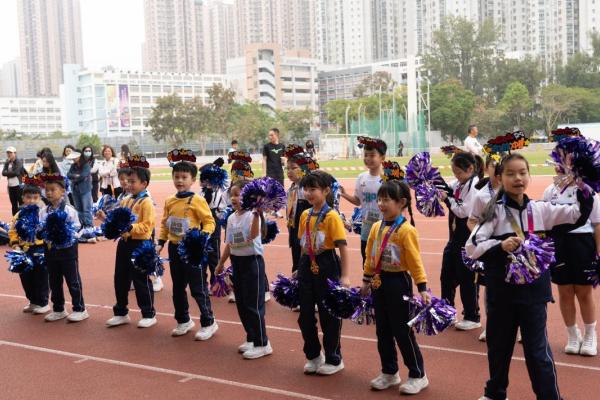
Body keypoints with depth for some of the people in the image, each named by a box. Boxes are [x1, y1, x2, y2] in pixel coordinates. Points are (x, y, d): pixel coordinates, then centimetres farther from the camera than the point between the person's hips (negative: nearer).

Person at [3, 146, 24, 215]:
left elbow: (17, 172, -19)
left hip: (19, 185, -6)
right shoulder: (7, 163, 10)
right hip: (10, 186, 6)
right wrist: (12, 173, -15)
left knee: (21, 204, -2)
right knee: (14, 205, 11)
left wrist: (8, 173, -8)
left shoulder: (19, 161, -7)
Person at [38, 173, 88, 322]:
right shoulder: (44, 211, 3)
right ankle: (58, 310, 26)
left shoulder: (69, 210, -11)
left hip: (67, 249, -5)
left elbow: (75, 229, -14)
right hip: (50, 250, 5)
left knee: (73, 281, 2)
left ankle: (80, 309, 11)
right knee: (54, 281, 14)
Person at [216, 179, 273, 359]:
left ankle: (262, 344, 5)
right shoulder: (231, 218, 9)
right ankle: (251, 338, 27)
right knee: (241, 303, 14)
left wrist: (256, 214, -38)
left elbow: (253, 235, -33)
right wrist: (221, 263, 20)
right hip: (237, 261, 8)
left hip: (252, 261, -8)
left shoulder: (252, 215, -14)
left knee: (254, 304, -4)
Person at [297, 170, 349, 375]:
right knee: (305, 314, 12)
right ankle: (313, 356, 30)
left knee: (329, 315, 4)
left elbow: (342, 247, -15)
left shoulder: (331, 216, -13)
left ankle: (334, 360, 20)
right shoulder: (305, 215, 7)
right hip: (308, 266, 7)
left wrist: (345, 276, -17)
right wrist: (300, 269, 16)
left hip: (327, 266, -6)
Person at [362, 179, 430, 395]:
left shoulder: (406, 230, -15)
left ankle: (418, 375, 14)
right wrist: (366, 280, 16)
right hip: (379, 282, 7)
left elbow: (415, 261, -15)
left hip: (398, 282, -7)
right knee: (382, 330, 14)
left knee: (402, 331, 0)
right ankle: (389, 372, 28)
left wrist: (422, 288, -19)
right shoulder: (376, 227, 5)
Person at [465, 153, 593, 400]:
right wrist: (500, 245, -26)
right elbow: (471, 248, -12)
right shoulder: (494, 212, -6)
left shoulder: (540, 210, 1)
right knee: (498, 345, 16)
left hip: (533, 290, 0)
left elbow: (578, 215, 3)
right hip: (501, 291, 0)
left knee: (537, 349, 3)